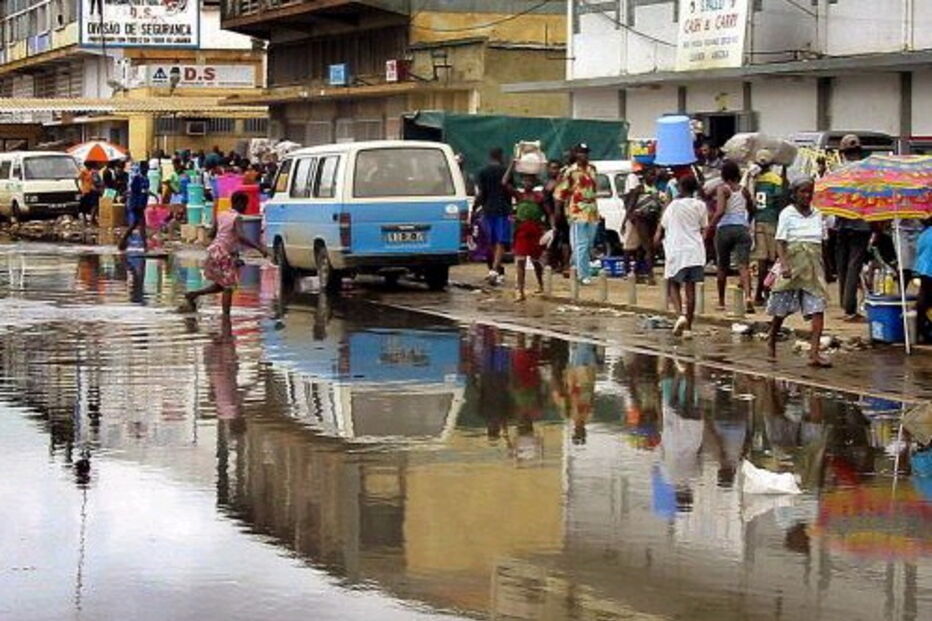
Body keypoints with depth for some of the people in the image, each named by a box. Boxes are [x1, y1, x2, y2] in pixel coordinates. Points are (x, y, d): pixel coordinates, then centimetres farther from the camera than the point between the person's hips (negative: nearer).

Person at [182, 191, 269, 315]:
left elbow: (211, 234, 18)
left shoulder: (221, 215, 10)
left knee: (221, 285, 22)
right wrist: (259, 248, -32)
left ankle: (192, 295, 19)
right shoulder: (237, 218, -12)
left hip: (214, 252, 8)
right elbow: (241, 237, -28)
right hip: (225, 255, -8)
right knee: (228, 287, -3)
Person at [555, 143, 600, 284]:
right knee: (581, 245, -8)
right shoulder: (571, 172, -9)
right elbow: (560, 193, -8)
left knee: (589, 245, 12)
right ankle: (583, 275, -8)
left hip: (592, 212, 7)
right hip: (578, 213, -7)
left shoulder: (591, 169, 12)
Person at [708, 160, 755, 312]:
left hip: (724, 228, -2)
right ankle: (748, 295, -30)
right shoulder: (744, 190, 11)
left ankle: (721, 302, 20)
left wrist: (710, 228, -11)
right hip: (742, 228, 2)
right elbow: (752, 210, 23)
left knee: (722, 267, 11)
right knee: (743, 265, -8)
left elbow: (720, 211, -16)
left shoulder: (722, 189, -2)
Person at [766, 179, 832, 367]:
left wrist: (823, 266, 16)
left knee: (818, 308, -10)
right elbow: (780, 242, -8)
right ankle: (771, 340, 31)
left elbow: (821, 242, 17)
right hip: (793, 263, -3)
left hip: (813, 266, 3)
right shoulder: (787, 214, -3)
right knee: (783, 308, 6)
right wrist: (784, 265, -20)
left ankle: (814, 353, -14)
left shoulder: (817, 214, 10)